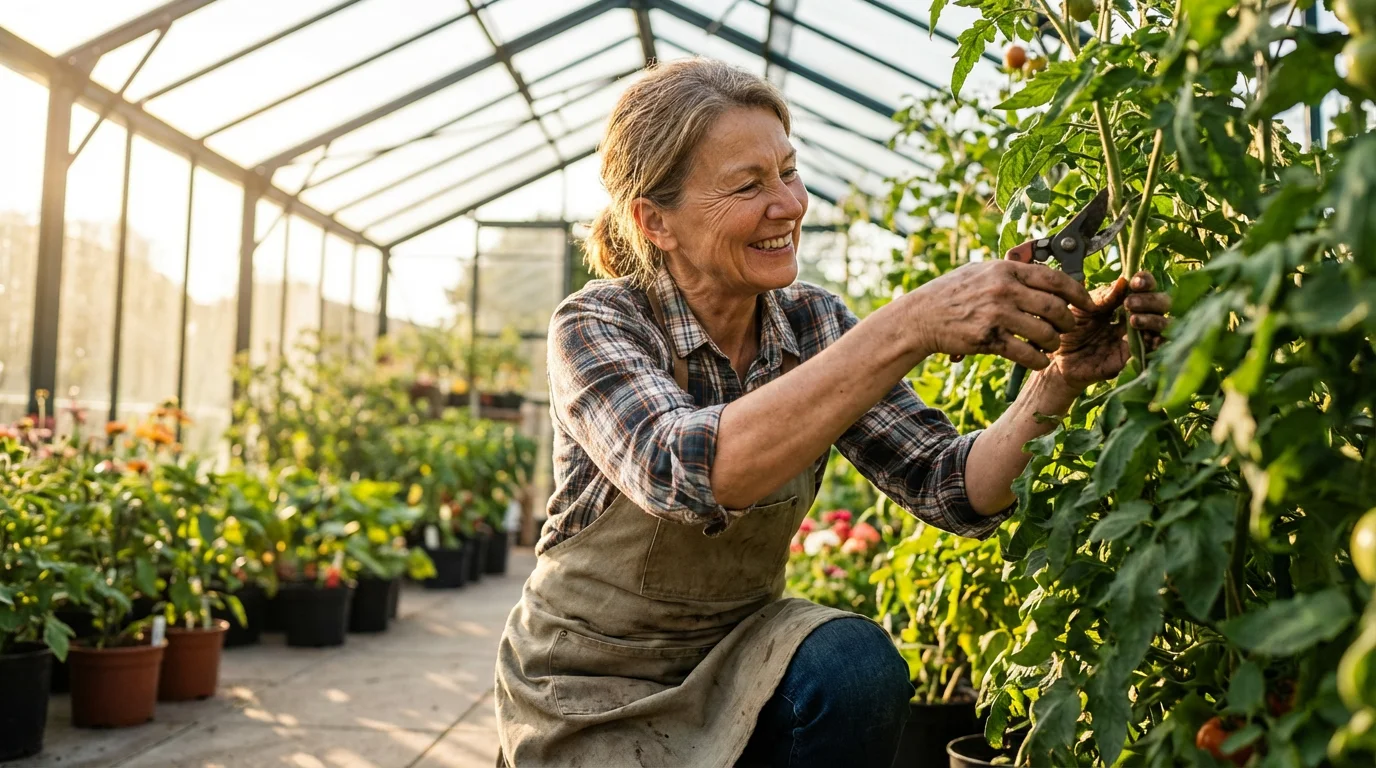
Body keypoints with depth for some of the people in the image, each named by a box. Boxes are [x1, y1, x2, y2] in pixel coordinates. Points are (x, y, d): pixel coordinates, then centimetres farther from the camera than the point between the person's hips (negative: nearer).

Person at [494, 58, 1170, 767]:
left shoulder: (811, 323, -5)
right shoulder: (596, 325, -18)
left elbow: (953, 489, -11)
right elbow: (684, 470, -38)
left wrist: (1060, 378, -29)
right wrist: (910, 327, -41)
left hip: (736, 654, 3)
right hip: (592, 689, -3)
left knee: (858, 666, -25)